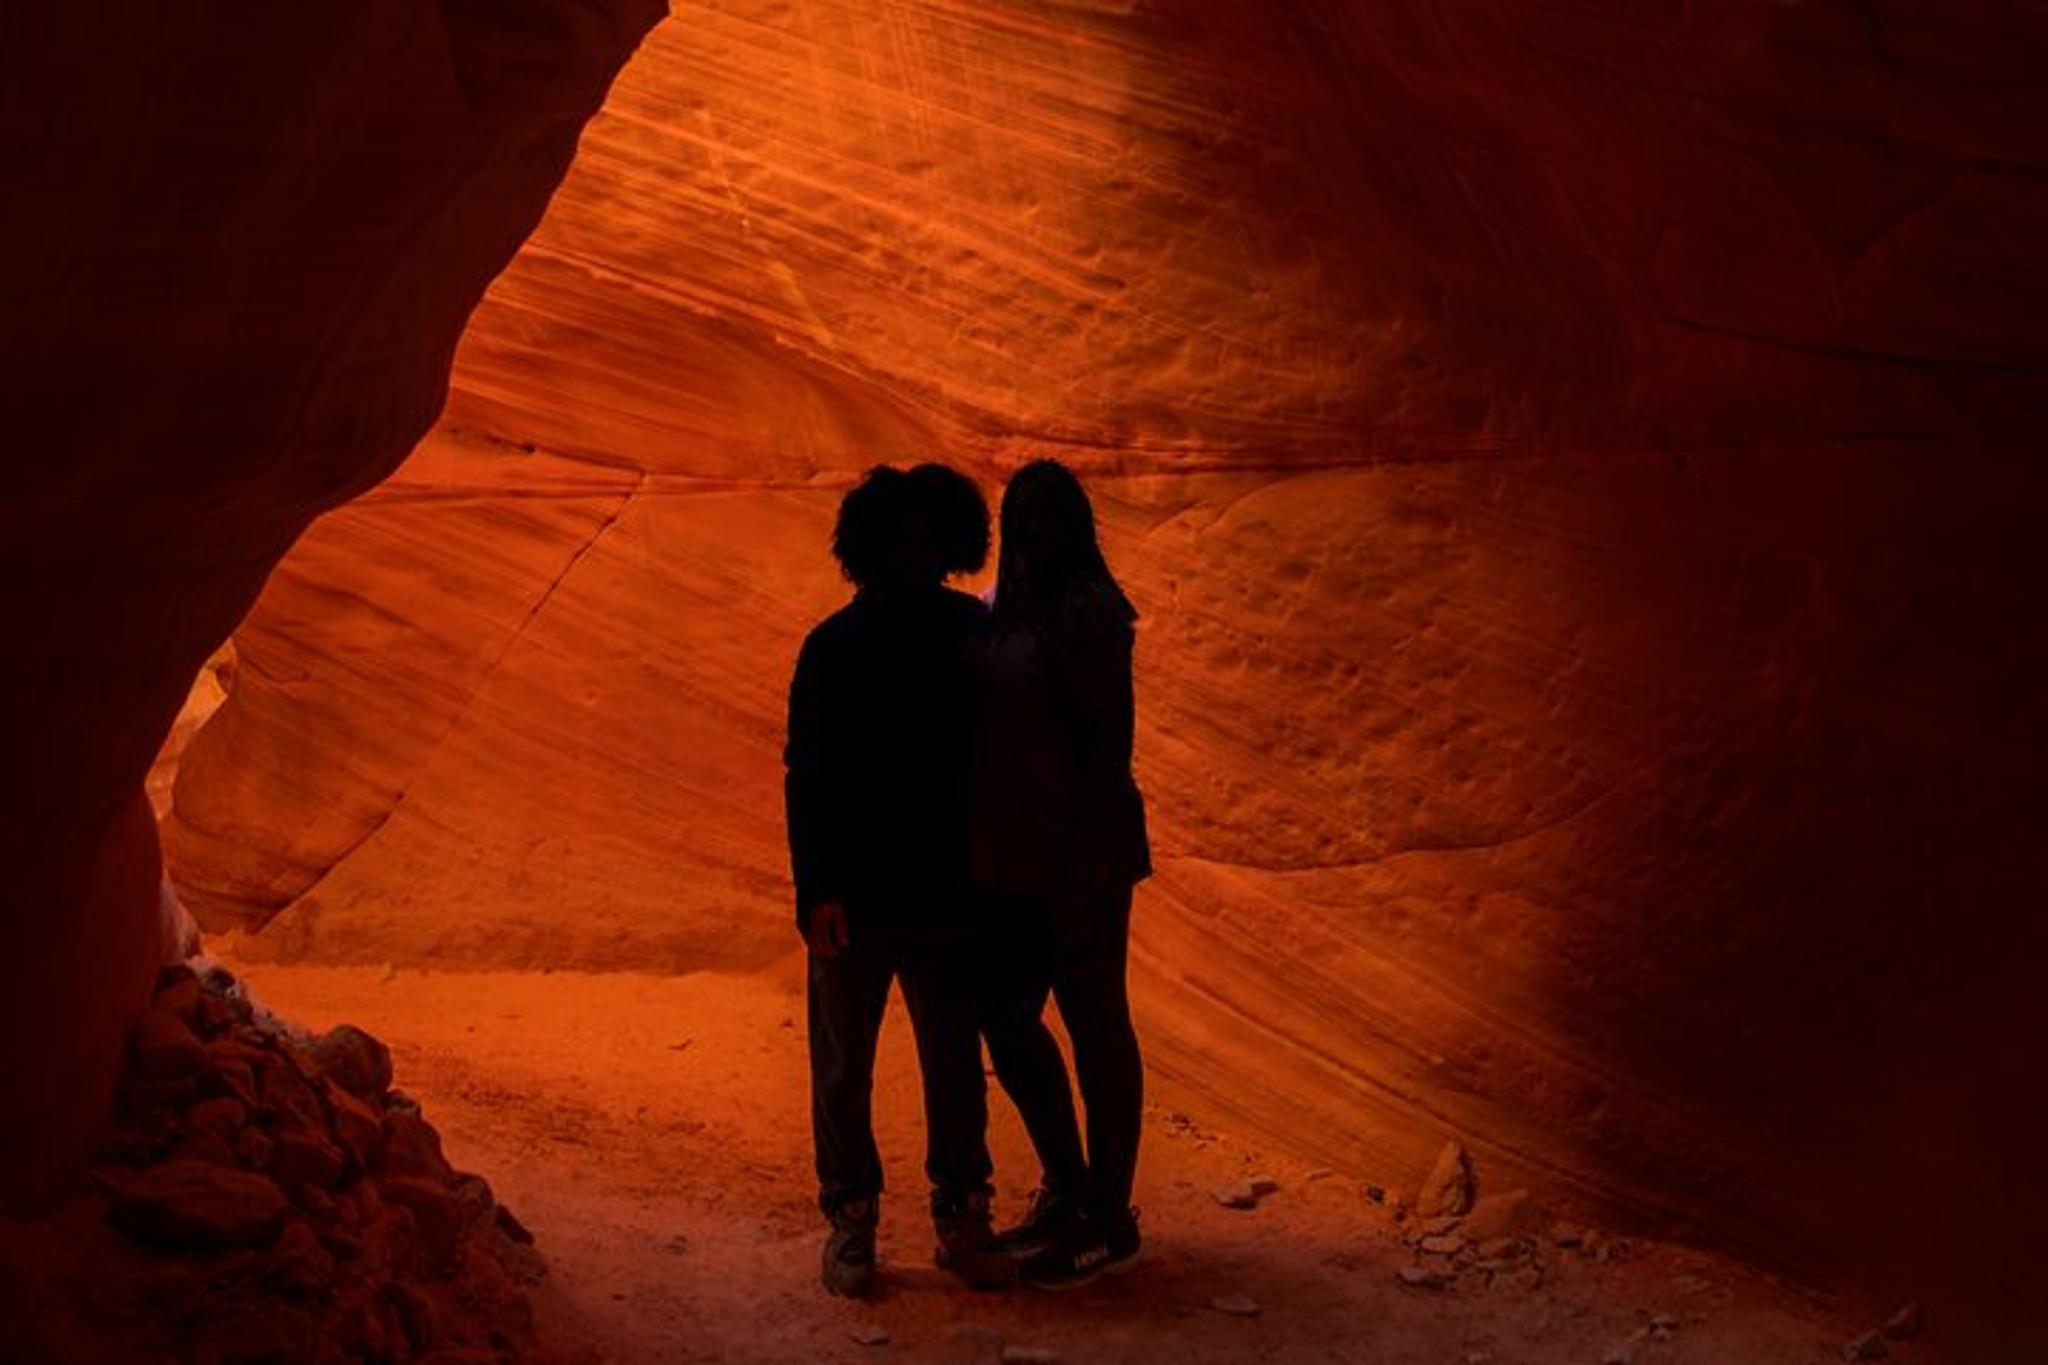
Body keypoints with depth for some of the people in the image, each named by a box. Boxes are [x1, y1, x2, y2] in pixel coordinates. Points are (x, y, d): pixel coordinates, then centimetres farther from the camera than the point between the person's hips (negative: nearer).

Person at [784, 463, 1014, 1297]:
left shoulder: (975, 635, 3)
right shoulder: (834, 649, -4)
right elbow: (807, 778, -7)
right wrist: (816, 890, -17)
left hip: (948, 894, 2)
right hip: (855, 904, -2)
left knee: (956, 1068, 7)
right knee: (843, 1068, 6)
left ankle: (962, 1224, 18)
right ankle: (850, 1224, 19)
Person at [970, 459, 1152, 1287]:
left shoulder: (1087, 613, -14)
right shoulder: (1004, 609, 10)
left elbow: (1107, 749, -17)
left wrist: (1083, 876, -19)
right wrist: (975, 851, 14)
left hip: (1074, 854, -8)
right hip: (1008, 857, 8)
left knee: (1094, 1025, 4)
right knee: (1004, 1016, 16)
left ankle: (1109, 1218, 18)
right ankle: (1066, 1187, 34)